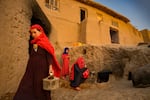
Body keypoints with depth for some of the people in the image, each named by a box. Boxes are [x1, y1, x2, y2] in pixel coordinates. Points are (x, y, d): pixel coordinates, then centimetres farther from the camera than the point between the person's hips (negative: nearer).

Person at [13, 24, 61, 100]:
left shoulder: (45, 43, -6)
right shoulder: (32, 44, 11)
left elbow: (49, 56, -12)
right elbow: (31, 57, 16)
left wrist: (50, 67, -22)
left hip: (42, 69, -5)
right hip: (32, 69, 6)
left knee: (41, 87, 6)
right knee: (26, 88, 6)